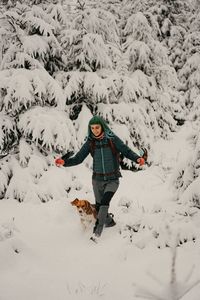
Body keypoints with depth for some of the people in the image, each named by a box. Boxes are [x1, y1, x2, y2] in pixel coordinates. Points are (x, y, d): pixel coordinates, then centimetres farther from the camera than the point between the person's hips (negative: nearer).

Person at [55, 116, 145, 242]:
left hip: (112, 179, -4)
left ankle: (97, 231, -23)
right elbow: (78, 158, -1)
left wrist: (137, 159, -28)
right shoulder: (90, 142, -2)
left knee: (104, 202, -23)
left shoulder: (113, 139, -9)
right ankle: (109, 221, 40)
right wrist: (64, 162, -17)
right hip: (98, 179, 4)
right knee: (99, 206, 11)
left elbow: (127, 151, -9)